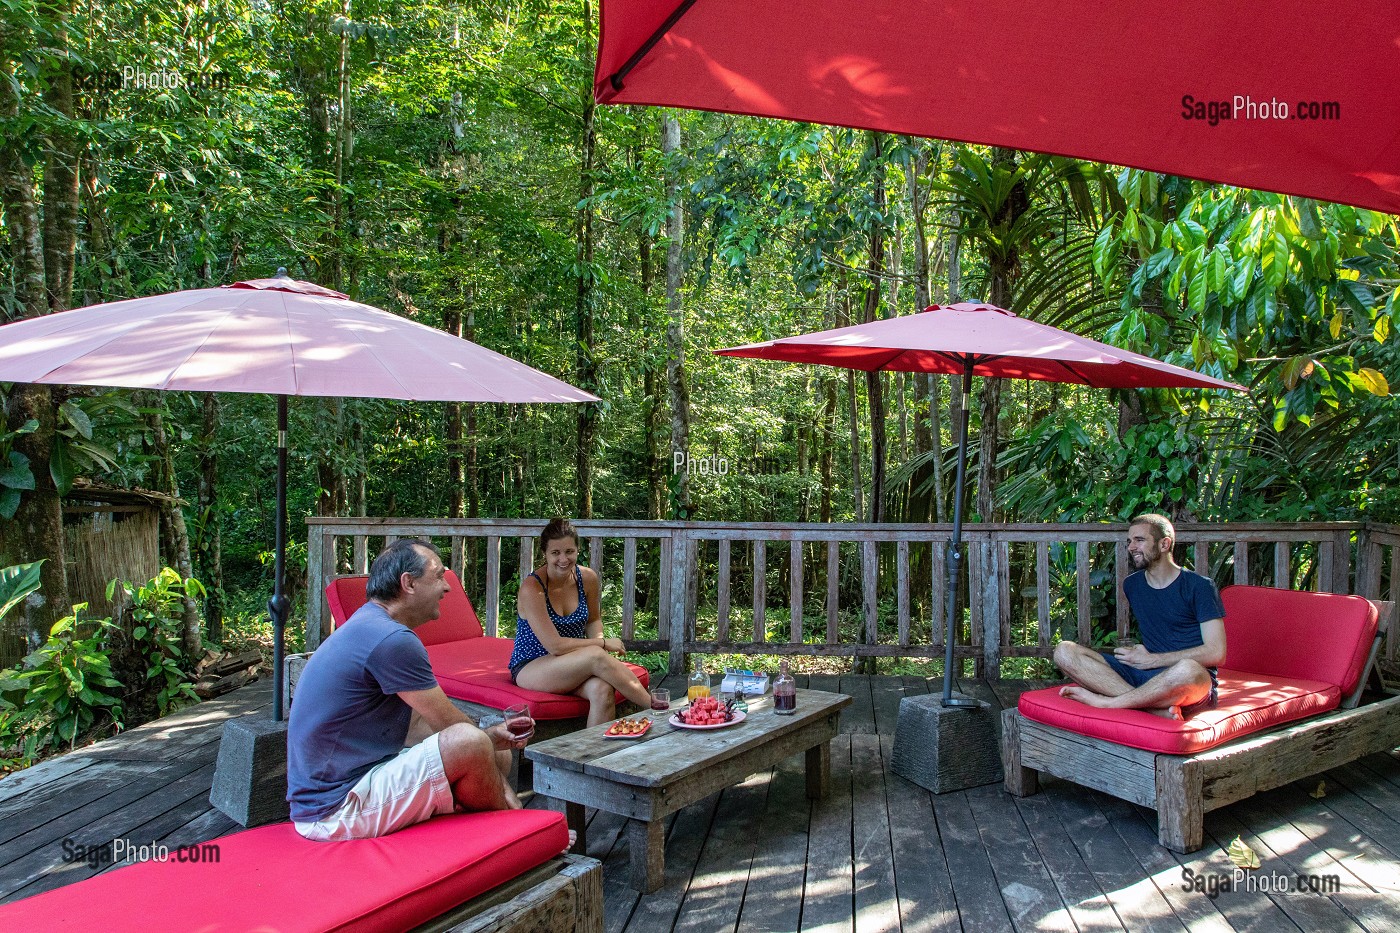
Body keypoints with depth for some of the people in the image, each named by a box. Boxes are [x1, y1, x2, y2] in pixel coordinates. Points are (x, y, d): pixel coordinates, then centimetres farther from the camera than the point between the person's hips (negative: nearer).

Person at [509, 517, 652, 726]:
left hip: (572, 666, 5)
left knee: (602, 689, -31)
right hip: (530, 668, -5)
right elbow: (555, 646, -21)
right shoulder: (532, 588, -19)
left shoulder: (587, 578, -2)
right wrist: (603, 643, -14)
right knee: (596, 656, -31)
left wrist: (597, 641, -5)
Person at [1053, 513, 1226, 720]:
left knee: (1187, 670, -43)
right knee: (1064, 651, -16)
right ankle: (1159, 709, -31)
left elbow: (1216, 652, -9)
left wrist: (1151, 660, -9)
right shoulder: (1132, 584, 16)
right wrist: (1137, 654, 14)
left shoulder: (1199, 586, -1)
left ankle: (1106, 701, -22)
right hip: (1142, 675, 5)